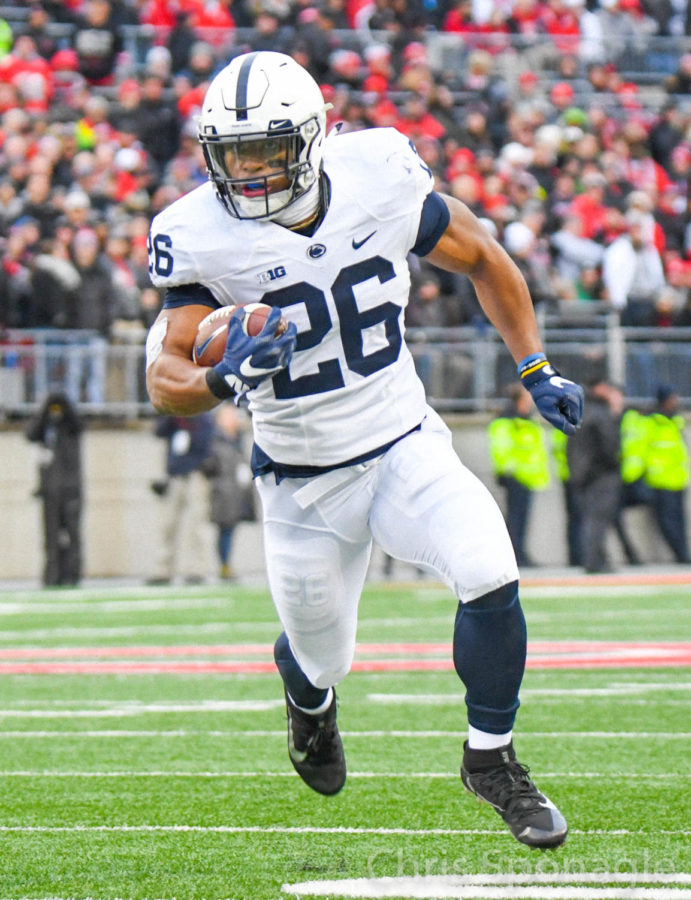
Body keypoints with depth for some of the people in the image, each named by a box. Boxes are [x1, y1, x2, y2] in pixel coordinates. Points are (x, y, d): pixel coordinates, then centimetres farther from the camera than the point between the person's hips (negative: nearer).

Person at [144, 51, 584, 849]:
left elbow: (480, 258, 5)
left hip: (407, 449, 1)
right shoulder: (202, 237, -18)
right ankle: (309, 698, 53)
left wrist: (536, 370, 6)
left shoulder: (379, 180, -13)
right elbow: (165, 381, -20)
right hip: (304, 481, -1)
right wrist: (219, 379, -42)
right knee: (321, 660, 12)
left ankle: (490, 760, 1)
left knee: (491, 578, -22)